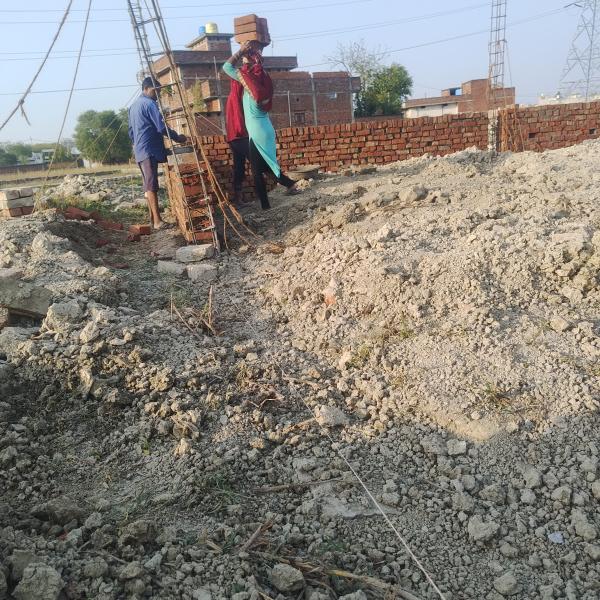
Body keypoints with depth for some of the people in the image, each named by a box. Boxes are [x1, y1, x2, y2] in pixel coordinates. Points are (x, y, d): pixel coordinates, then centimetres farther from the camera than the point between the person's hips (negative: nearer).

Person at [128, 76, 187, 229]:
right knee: (152, 185, -12)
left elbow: (131, 131, 24)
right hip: (149, 150, -9)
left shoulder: (133, 106, 20)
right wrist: (177, 137, -5)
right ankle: (157, 220, -14)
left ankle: (152, 218, 12)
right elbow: (161, 127, -16)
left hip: (139, 151, 9)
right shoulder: (149, 103, -9)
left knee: (148, 185, 10)